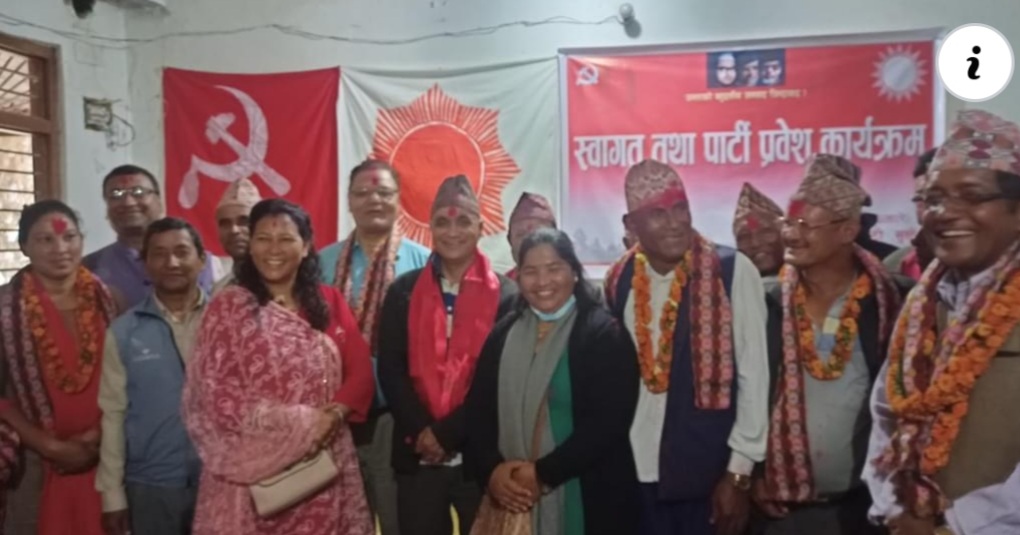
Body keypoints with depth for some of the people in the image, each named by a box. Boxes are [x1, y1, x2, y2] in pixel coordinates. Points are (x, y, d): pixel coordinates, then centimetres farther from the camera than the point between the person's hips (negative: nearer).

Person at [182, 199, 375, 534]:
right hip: (254, 470, -3)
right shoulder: (228, 306, -1)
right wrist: (303, 424, -13)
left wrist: (334, 415, -16)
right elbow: (217, 396, -8)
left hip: (322, 466, 3)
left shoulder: (329, 302, 9)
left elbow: (360, 372, 4)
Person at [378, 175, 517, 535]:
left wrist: (448, 433, -12)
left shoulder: (505, 295, -2)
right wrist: (421, 431, -11)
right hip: (417, 453, 2)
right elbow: (390, 369, 0)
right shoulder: (404, 290, 5)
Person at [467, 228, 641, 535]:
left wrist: (543, 473, -15)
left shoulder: (605, 334, -6)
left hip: (587, 498, -3)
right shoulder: (504, 333, 8)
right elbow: (478, 410, 5)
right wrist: (491, 469, -11)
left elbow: (608, 422, -14)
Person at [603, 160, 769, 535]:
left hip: (711, 471, -3)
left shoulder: (733, 271, -10)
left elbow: (754, 375, -9)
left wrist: (739, 471, -8)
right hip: (638, 471, 3)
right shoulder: (620, 280, 2)